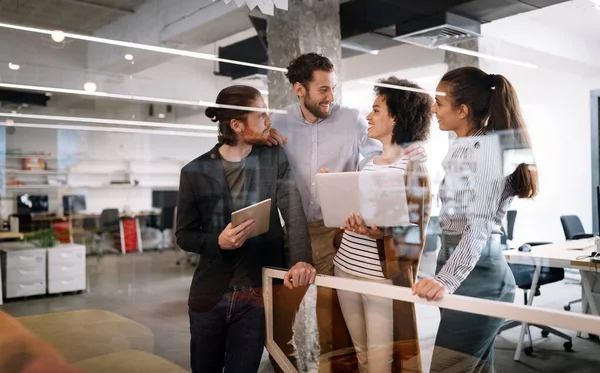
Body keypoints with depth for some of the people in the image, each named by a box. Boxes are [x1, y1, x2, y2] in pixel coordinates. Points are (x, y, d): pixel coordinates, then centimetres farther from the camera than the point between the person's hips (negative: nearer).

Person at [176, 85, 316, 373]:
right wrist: (219, 241, -20)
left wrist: (301, 259, -28)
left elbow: (293, 211, -11)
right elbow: (184, 235, 1)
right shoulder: (195, 171, -4)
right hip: (210, 293, 1)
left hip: (257, 293, 0)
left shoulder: (274, 158, -1)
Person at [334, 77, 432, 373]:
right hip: (346, 269, 7)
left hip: (384, 276, -7)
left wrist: (379, 232, -29)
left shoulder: (413, 164, -9)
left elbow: (415, 230, -14)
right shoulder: (366, 162, 12)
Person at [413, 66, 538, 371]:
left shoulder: (487, 146, -14)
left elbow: (479, 227, -23)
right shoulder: (463, 149, 14)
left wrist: (446, 280, -30)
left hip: (476, 274, -9)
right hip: (458, 266, 9)